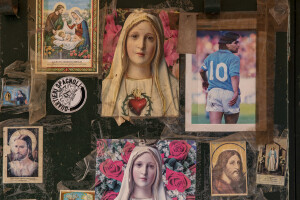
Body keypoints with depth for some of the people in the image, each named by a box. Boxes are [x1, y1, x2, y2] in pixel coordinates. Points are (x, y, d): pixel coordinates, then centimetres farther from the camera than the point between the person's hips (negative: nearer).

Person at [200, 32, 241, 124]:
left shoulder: (211, 56, 14)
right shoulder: (234, 58, -5)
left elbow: (202, 71, 28)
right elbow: (234, 76, -19)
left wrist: (205, 81, 47)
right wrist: (236, 93, -28)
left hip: (213, 92, 4)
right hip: (229, 93, -4)